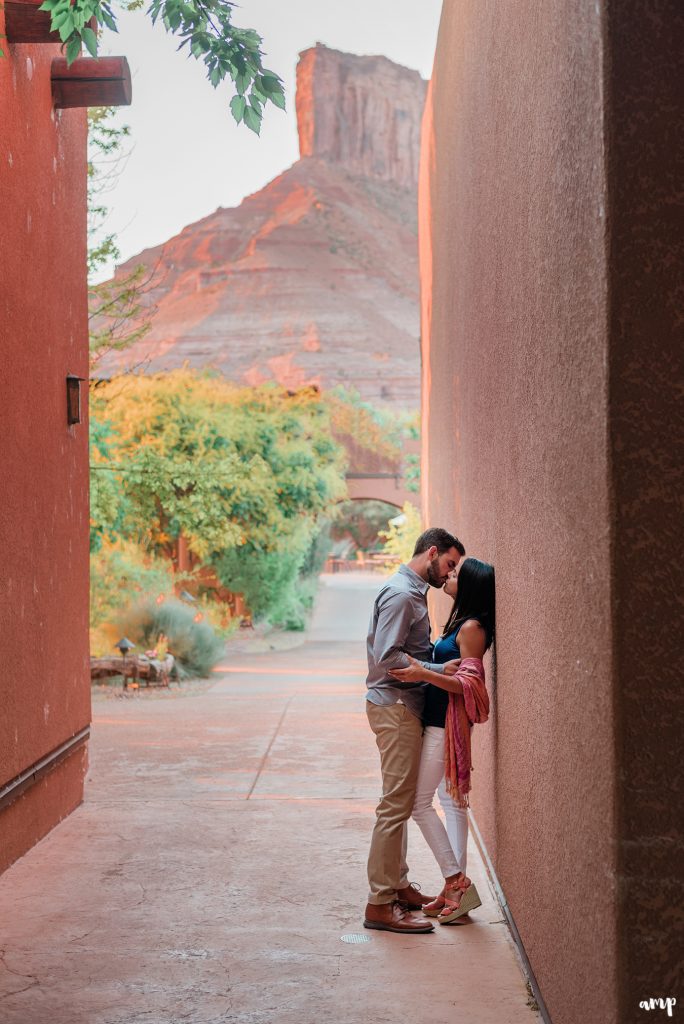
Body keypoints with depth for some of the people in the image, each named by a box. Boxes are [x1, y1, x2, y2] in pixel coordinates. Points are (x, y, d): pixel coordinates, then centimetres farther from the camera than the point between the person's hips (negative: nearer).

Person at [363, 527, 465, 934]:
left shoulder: (413, 592, 17)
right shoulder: (400, 593, -15)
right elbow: (388, 658, -23)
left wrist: (442, 657, 7)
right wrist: (440, 671, -22)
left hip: (405, 706, 11)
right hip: (394, 706, -11)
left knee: (401, 803, 16)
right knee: (396, 805, -9)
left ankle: (397, 885, 26)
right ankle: (380, 904, -6)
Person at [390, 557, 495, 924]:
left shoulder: (471, 628, -17)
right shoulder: (461, 623, 12)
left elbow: (468, 683, -21)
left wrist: (424, 674, -32)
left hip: (447, 723, -10)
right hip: (440, 720, 10)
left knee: (419, 802, -7)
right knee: (451, 800, 11)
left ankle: (457, 882, -4)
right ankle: (456, 888, 16)